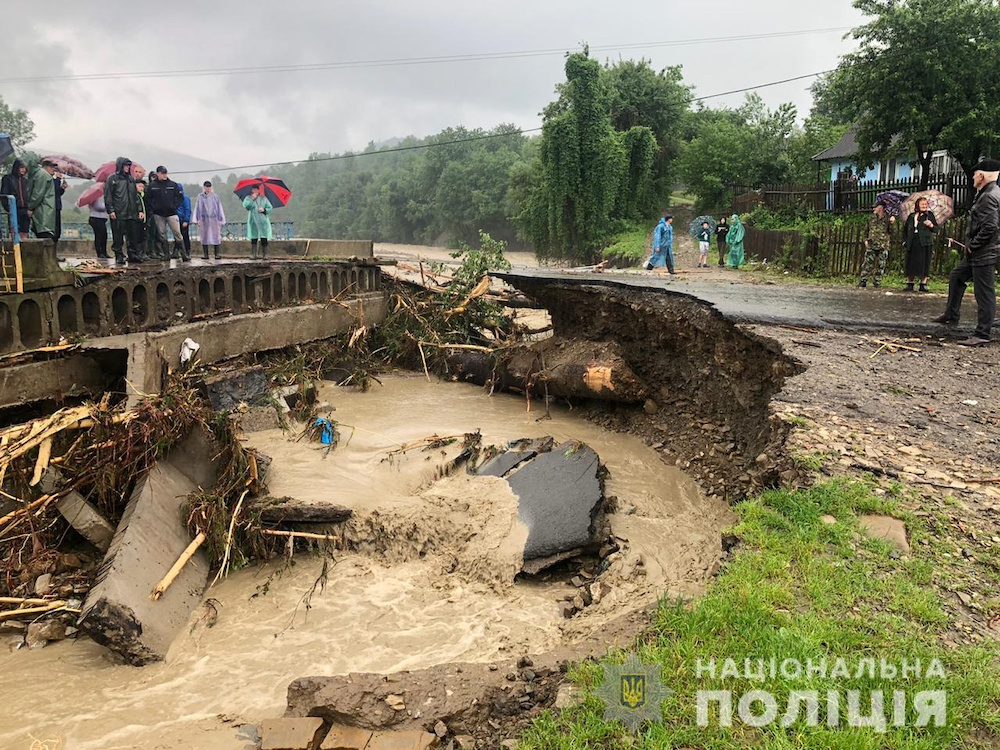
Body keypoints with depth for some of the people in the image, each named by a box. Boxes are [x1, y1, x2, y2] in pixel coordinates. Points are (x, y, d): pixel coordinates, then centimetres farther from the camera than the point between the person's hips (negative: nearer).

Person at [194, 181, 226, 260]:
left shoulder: (215, 196, 7)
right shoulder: (200, 196, 10)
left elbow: (219, 208, 7)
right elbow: (197, 208, 10)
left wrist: (220, 219, 1)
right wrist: (197, 219, 2)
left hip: (214, 219, -1)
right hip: (204, 220, 1)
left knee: (216, 237, -7)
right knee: (204, 237, 1)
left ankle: (218, 254, -6)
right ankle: (205, 254, 4)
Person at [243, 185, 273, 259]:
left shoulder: (263, 198, 10)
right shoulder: (248, 198, 9)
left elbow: (270, 208, 8)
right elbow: (246, 206, -10)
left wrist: (264, 210, -10)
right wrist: (252, 199, -16)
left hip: (263, 222, 0)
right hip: (253, 222, 0)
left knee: (264, 239, -5)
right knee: (253, 239, -1)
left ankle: (264, 255, 1)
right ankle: (253, 254, 5)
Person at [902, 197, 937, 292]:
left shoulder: (929, 215, 9)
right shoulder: (911, 216, 13)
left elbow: (936, 229, 8)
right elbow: (905, 229, 19)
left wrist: (931, 225, -13)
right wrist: (905, 241, 9)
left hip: (925, 243, -1)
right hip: (912, 244, 1)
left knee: (924, 264, -2)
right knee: (911, 263, 0)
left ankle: (923, 284, 3)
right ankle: (909, 283, 8)